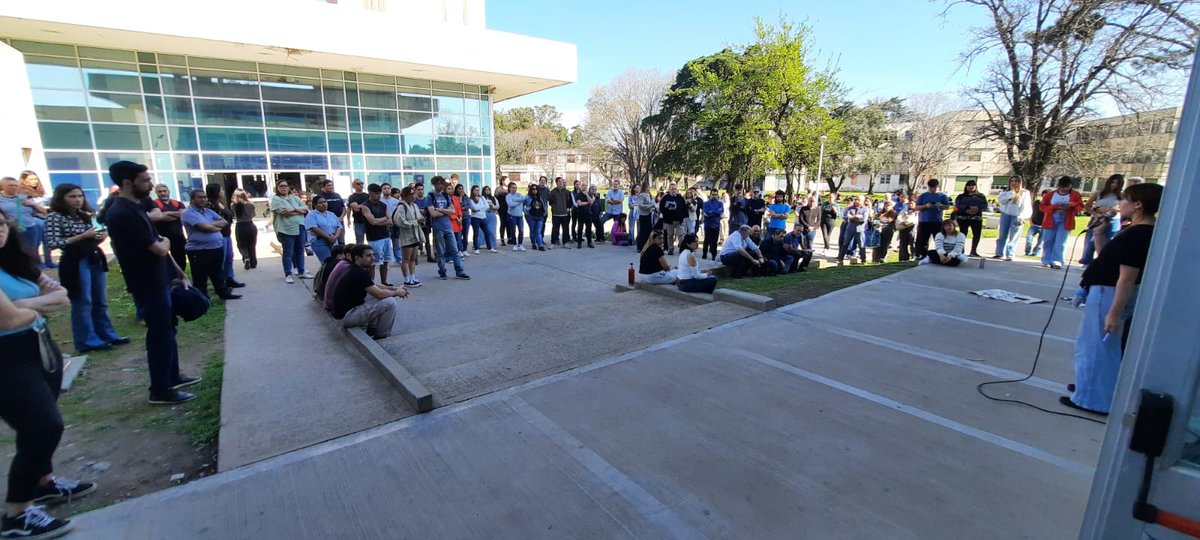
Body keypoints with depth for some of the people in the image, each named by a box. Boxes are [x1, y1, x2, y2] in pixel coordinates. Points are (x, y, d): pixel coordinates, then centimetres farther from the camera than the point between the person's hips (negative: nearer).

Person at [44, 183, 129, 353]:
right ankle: (87, 341, 8)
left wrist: (101, 236, -1)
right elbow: (52, 243, -14)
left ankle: (107, 335, 21)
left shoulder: (85, 215, 12)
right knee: (82, 303, -1)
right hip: (75, 262, -6)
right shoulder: (54, 217, -7)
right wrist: (82, 236, -19)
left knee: (101, 301, 12)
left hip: (95, 259, 7)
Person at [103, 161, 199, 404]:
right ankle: (160, 391, 11)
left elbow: (160, 245, 14)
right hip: (148, 285, -10)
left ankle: (173, 377, 32)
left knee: (167, 330, 18)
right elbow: (158, 249, -22)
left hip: (158, 281, 10)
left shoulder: (133, 208, 11)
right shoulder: (123, 213, -21)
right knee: (160, 335, 0)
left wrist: (179, 273, 14)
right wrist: (164, 241, 1)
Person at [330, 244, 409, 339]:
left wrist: (395, 288, 6)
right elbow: (380, 294, -25)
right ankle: (382, 336, -2)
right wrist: (397, 292, -7)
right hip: (346, 316, -10)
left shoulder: (356, 270, 7)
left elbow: (375, 287, 18)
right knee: (390, 302, -19)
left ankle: (372, 328, 18)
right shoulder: (359, 273, -23)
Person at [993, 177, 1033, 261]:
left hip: (1017, 217, -3)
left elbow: (1026, 207, -4)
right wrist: (1011, 193, -12)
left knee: (1013, 237, -6)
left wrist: (1021, 217, -14)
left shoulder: (1025, 193, 1)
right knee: (1002, 235, 8)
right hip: (1005, 215, 3)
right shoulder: (1006, 192, 10)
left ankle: (1009, 255, -5)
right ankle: (999, 253, 15)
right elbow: (1002, 200, -6)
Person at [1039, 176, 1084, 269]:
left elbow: (1080, 206, 5)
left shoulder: (1075, 194, 5)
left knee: (1060, 242, -10)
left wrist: (1072, 204, -16)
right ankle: (1046, 261, 14)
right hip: (1051, 220, 1)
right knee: (1048, 241, 5)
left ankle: (1057, 261, -14)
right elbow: (1043, 206, 1)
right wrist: (1056, 207, -14)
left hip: (1065, 221, -1)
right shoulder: (1050, 194, 3)